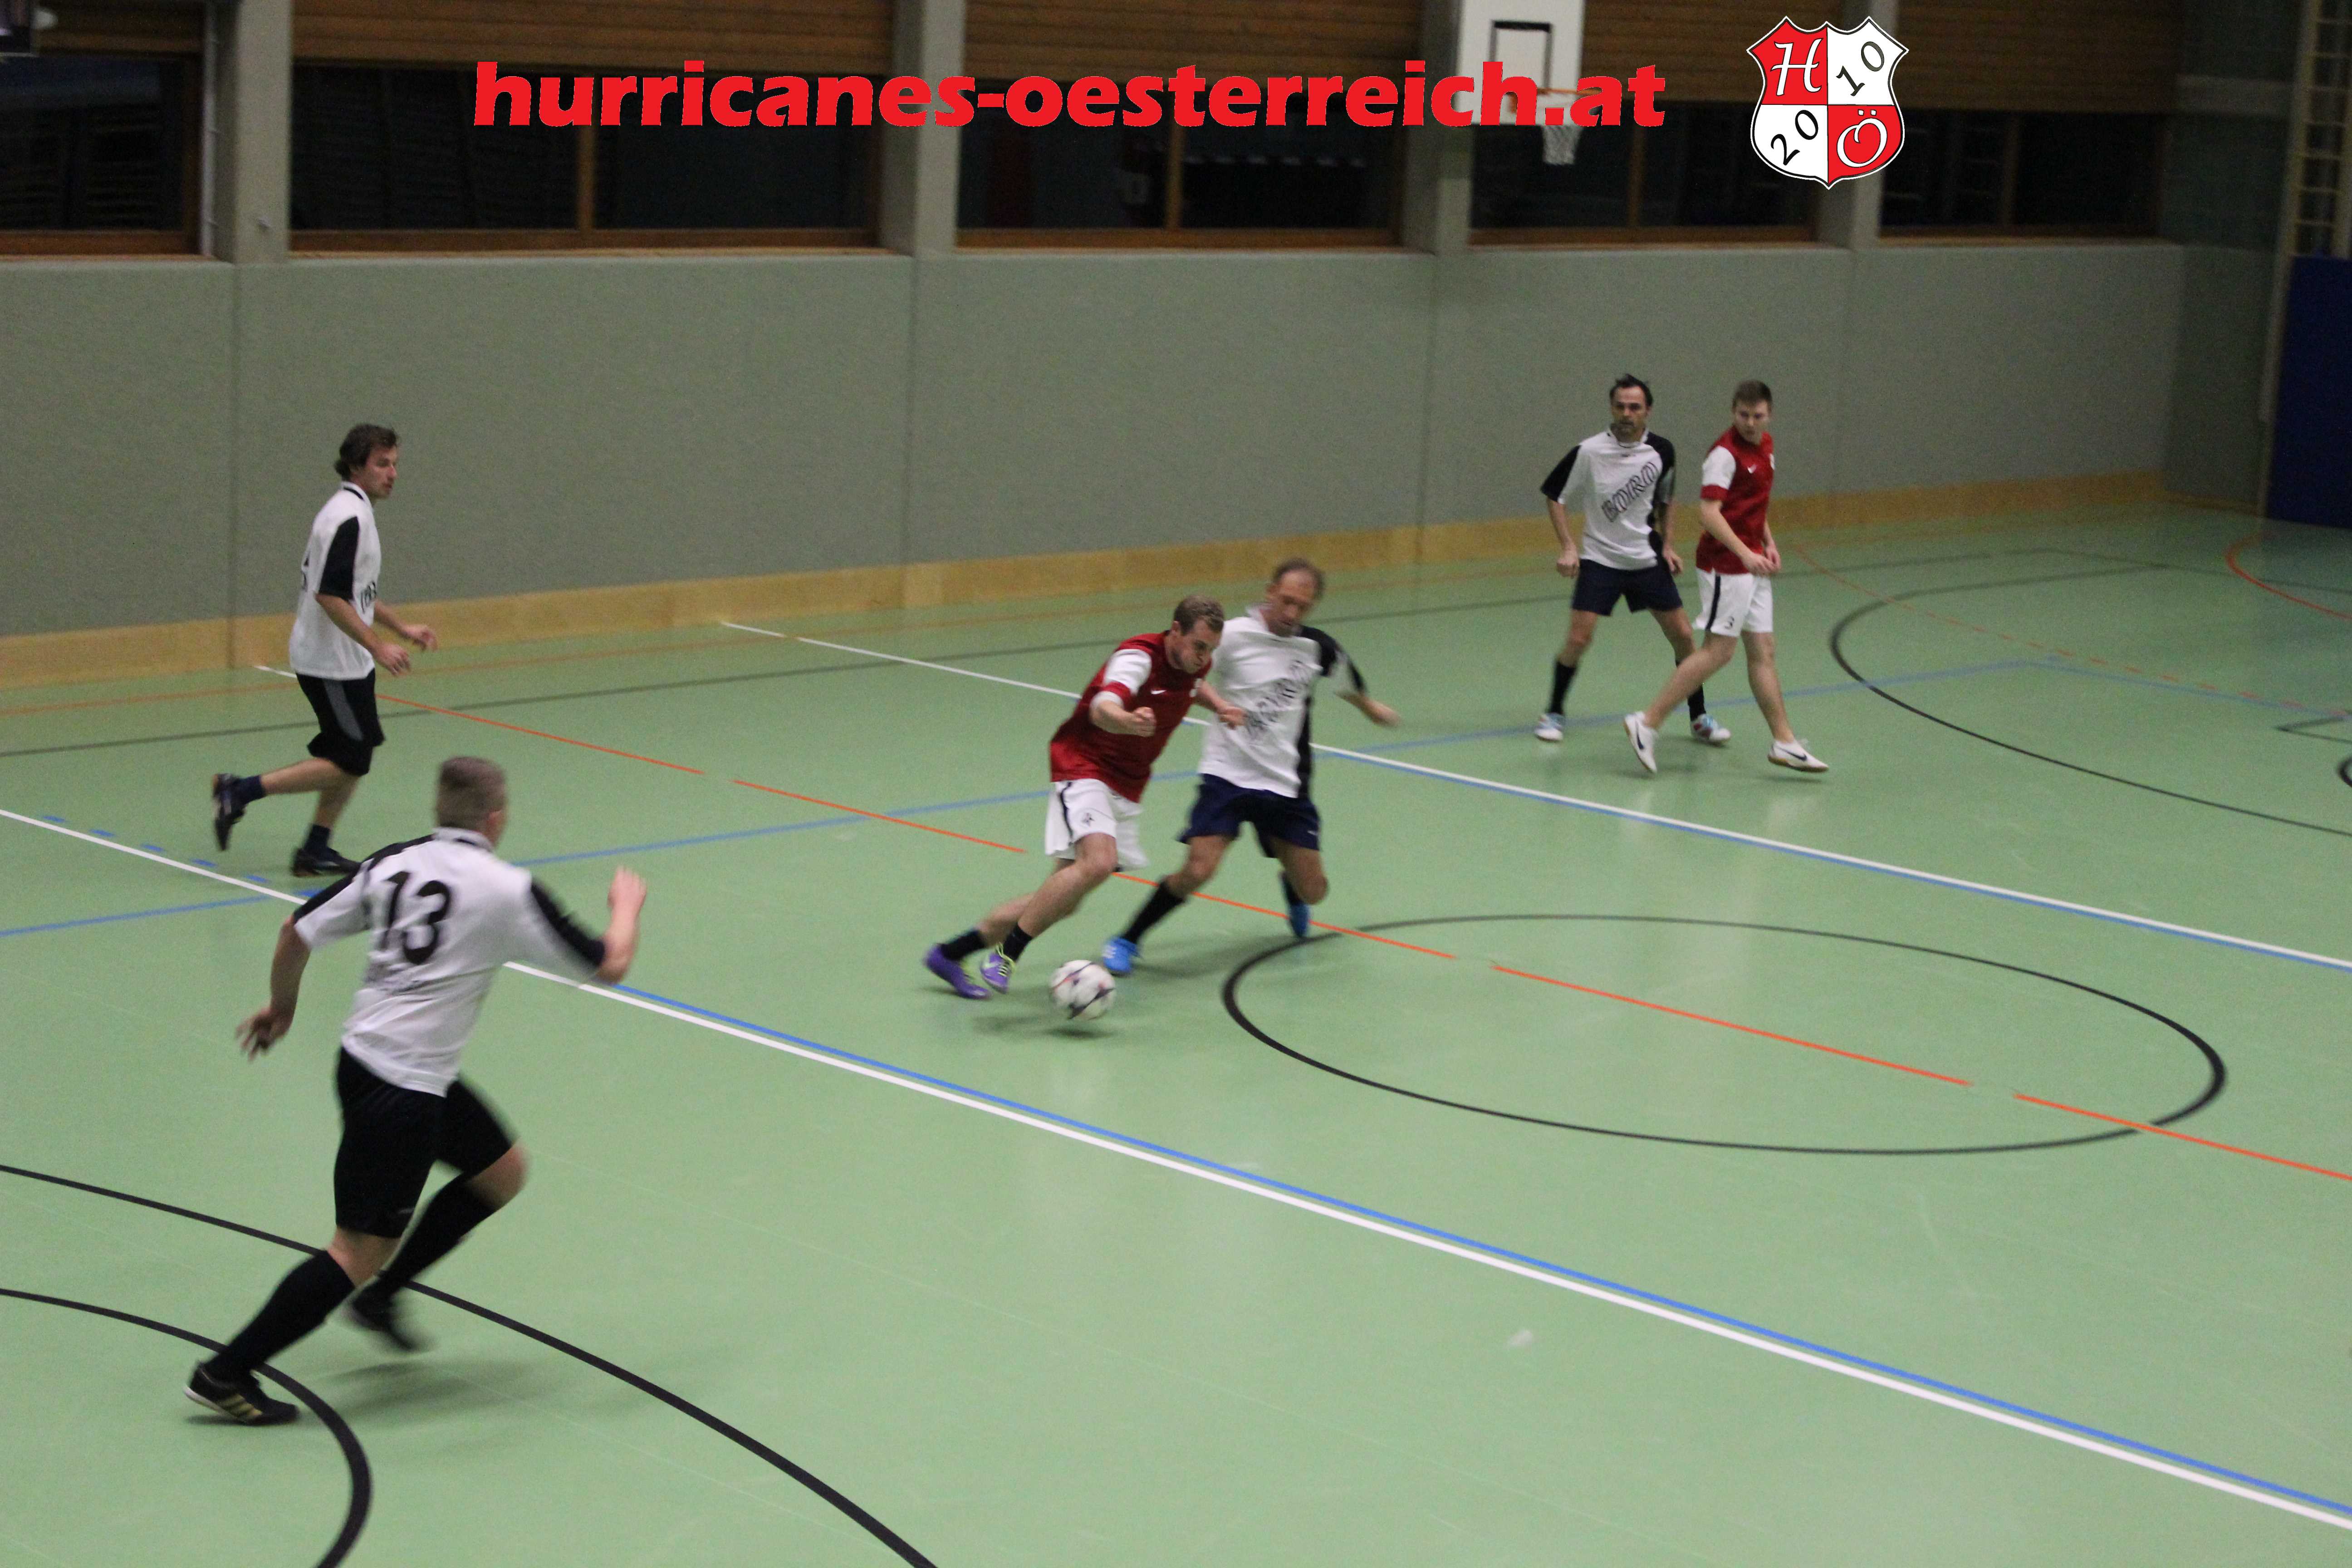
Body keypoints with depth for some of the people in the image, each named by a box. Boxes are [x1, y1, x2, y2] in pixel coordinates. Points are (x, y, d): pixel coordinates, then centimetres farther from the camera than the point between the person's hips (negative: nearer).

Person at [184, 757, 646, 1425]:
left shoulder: (392, 864, 5)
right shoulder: (509, 890, -11)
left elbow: (298, 931, 6)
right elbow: (608, 965, -4)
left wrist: (282, 1007, 24)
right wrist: (628, 905, 16)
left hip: (363, 1059, 8)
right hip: (402, 1090, -8)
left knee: (502, 1170, 21)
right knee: (361, 1250, -2)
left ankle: (381, 1294, 28)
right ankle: (226, 1374, -1)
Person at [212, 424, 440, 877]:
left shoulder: (353, 511, 14)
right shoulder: (349, 516, -18)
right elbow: (330, 595, -26)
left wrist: (402, 628, 23)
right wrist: (377, 646, -25)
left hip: (345, 659, 10)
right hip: (331, 662, -10)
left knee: (353, 756, 13)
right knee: (350, 761, -6)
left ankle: (316, 852, 17)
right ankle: (240, 790, -3)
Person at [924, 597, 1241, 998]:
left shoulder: (1193, 663, 3)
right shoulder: (1138, 656, -21)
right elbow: (1103, 709, -41)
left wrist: (1218, 704, 11)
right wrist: (1128, 721, -64)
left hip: (1127, 791, 8)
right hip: (1085, 772, -8)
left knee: (1063, 901, 5)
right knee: (1098, 862, -34)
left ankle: (949, 953, 15)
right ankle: (1007, 954, -24)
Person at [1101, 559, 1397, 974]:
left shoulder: (1319, 648, 0)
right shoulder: (1233, 636, -12)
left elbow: (1349, 686, 23)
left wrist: (1372, 709, 39)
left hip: (1286, 784, 4)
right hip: (1228, 773, -4)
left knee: (1312, 891, 4)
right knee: (1198, 869, -21)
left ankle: (1291, 889, 43)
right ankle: (1127, 941, -1)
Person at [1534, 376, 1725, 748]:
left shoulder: (1661, 451, -4)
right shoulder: (1588, 452, -14)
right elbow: (1554, 496, -3)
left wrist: (1668, 545, 3)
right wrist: (1569, 547, -12)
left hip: (1648, 559, 3)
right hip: (1600, 559, -3)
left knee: (1682, 636, 1)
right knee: (1578, 639, -13)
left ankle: (1699, 718, 18)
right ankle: (1552, 713, 9)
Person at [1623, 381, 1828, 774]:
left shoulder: (1765, 445, 12)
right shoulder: (1726, 453, -16)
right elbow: (1708, 513, -24)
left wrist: (1769, 544, 13)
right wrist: (1745, 553, -32)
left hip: (1752, 564, 9)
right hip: (1725, 565, -9)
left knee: (1763, 651, 10)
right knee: (1718, 651, -9)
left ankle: (1784, 742, 13)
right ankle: (1648, 722, -4)